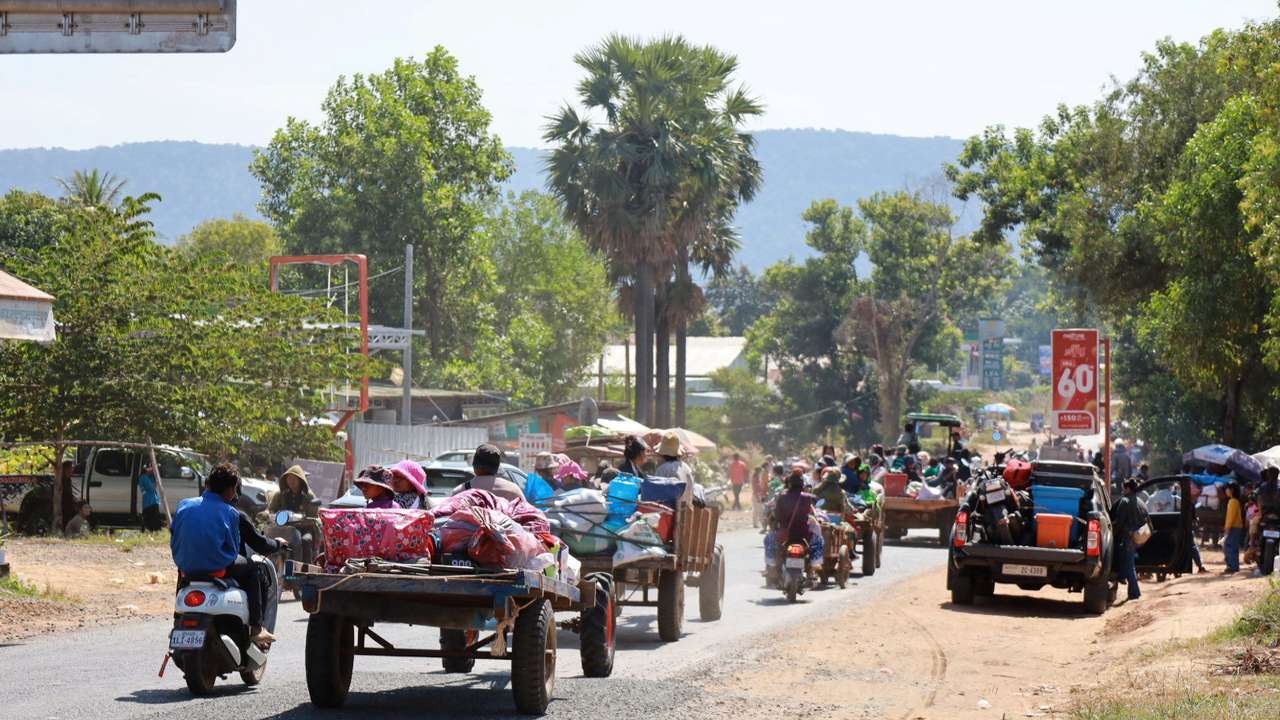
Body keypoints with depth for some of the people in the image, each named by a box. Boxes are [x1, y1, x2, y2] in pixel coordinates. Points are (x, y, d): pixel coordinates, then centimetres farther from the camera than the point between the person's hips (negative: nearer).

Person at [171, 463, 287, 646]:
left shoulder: (184, 506, 6)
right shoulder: (232, 514, -5)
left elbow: (174, 542, 14)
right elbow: (259, 544, 3)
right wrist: (278, 544, 24)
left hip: (186, 568, 5)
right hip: (218, 567, -5)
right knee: (251, 569, 22)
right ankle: (256, 628, 14)